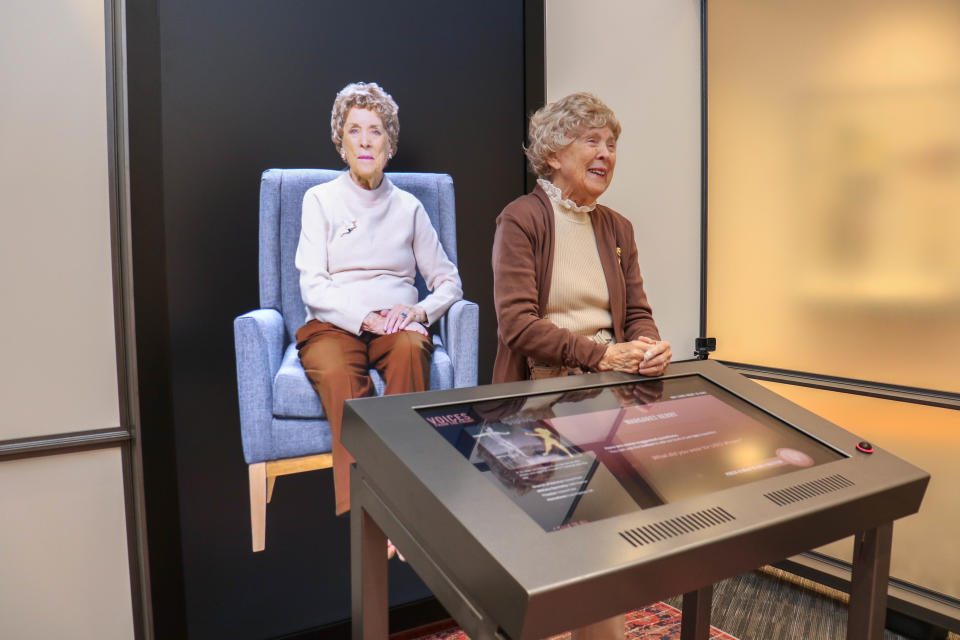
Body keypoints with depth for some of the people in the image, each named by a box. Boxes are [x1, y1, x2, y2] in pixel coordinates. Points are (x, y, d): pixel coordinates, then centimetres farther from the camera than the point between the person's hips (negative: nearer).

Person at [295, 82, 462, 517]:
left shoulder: (407, 207, 16)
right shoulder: (321, 199, 11)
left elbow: (448, 282, 15)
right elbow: (313, 287, 0)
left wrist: (419, 311, -7)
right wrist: (365, 317, -16)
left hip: (395, 327, 2)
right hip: (333, 326, -1)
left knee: (410, 348, -36)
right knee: (339, 375, -36)